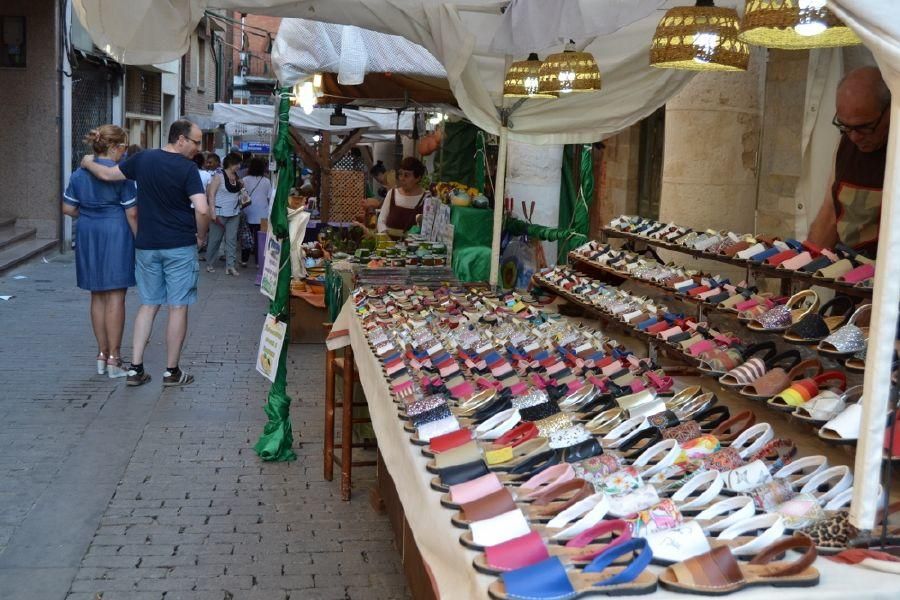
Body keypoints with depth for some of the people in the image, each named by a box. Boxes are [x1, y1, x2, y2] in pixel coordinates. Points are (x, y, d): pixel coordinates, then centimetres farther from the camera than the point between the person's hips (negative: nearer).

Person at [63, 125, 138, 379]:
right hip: (116, 235, -5)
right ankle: (113, 358, 2)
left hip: (88, 236, 6)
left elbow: (68, 208, 7)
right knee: (115, 296, -1)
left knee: (97, 296, 14)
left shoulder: (79, 174, 6)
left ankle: (102, 354, 19)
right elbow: (132, 214, -12)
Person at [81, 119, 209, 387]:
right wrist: (201, 235, -4)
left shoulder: (143, 159, 3)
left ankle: (135, 368, 11)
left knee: (148, 305, 14)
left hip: (147, 245, 5)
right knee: (178, 307, 4)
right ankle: (172, 371, 10)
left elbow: (107, 174, 11)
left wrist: (88, 163, 31)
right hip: (180, 246, -5)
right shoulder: (187, 168, -12)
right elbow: (202, 209, -22)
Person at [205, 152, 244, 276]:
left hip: (234, 213, 6)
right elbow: (211, 194, -12)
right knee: (215, 239, 5)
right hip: (220, 213, -6)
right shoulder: (219, 176, -10)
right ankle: (210, 264, 18)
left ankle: (230, 266, 2)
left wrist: (241, 187, 3)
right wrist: (212, 212, -19)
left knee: (232, 239, 1)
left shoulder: (237, 177, 8)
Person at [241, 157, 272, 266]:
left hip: (248, 213, 1)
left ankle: (244, 260, 17)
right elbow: (270, 197, -3)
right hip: (262, 215, -1)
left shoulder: (245, 180, -4)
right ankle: (259, 261, 3)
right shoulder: (266, 181, -5)